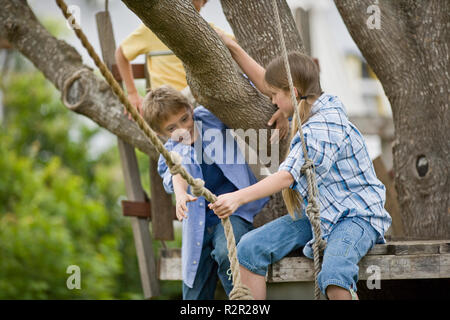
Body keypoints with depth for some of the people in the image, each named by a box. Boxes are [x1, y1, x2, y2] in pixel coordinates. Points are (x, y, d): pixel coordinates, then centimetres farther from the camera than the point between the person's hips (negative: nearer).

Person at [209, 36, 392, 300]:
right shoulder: (318, 105, 6)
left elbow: (287, 176, -31)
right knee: (250, 248, -9)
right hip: (315, 215, 9)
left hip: (355, 216, -9)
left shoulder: (323, 126, -22)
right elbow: (265, 83, 22)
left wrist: (239, 197, -38)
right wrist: (233, 49, 18)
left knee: (334, 278, -38)